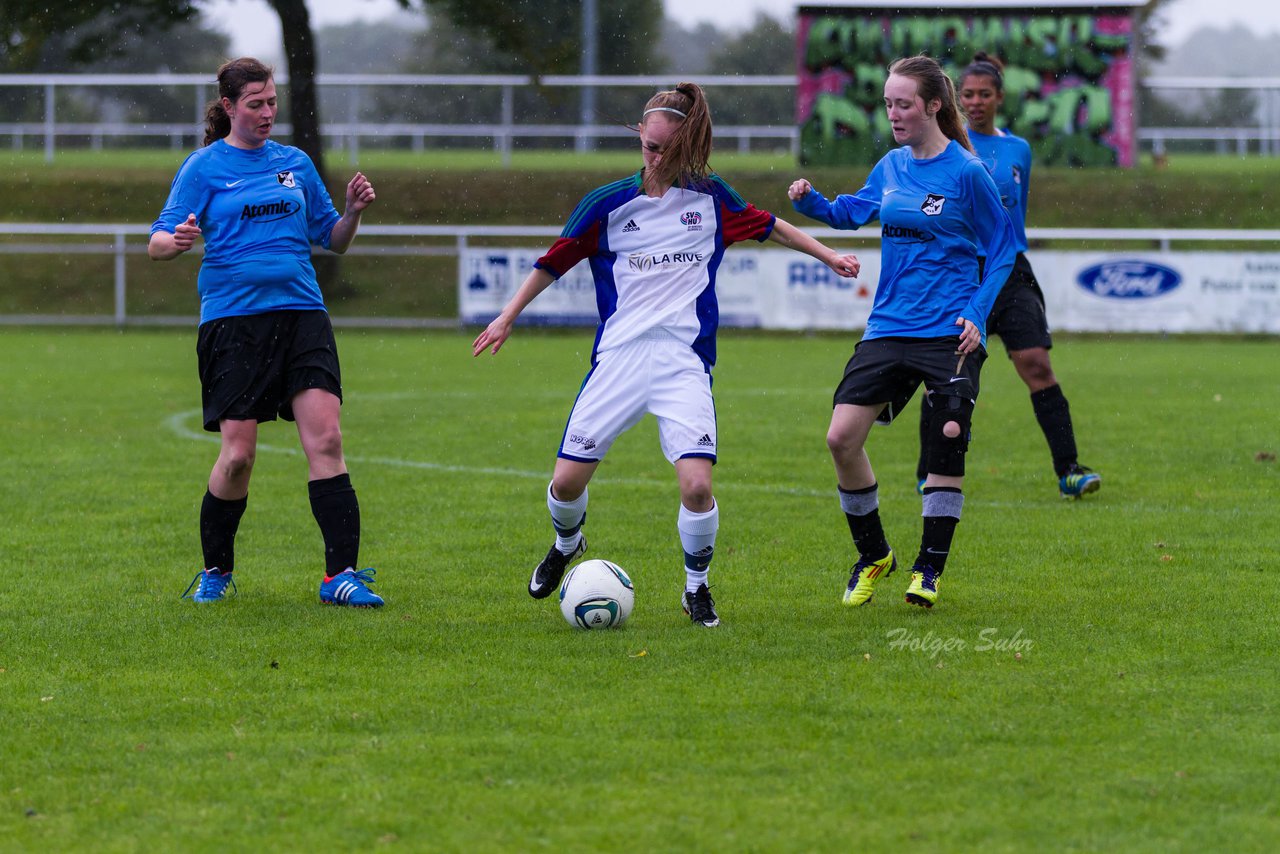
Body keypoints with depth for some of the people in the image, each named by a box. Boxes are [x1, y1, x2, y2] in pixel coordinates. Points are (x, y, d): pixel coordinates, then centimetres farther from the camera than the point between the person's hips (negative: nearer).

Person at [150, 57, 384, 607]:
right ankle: (216, 571, 15)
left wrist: (352, 214, -1)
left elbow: (331, 240, 20)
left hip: (301, 314, 3)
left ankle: (341, 574, -11)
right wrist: (176, 240, -25)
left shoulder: (295, 164, 14)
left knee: (325, 440, -10)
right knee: (238, 455, -6)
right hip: (233, 318, -3)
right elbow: (157, 244, -2)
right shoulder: (204, 168, 3)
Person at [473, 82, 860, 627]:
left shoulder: (711, 199, 5)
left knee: (697, 484, -18)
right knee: (568, 481, -1)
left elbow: (767, 227, 22)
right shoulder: (608, 204, 2)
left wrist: (828, 256, 25)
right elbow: (556, 261, 13)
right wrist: (507, 318, 17)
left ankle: (696, 587, 6)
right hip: (618, 357, 1)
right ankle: (566, 545, 35)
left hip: (685, 361, -1)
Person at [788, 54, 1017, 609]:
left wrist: (978, 314, -12)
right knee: (842, 437, -7)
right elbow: (851, 212, 24)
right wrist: (810, 202, 3)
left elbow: (1001, 250, -2)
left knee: (947, 444, -4)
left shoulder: (967, 172, -7)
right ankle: (872, 557, 11)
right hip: (888, 329, 5)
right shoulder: (891, 167, 9)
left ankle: (929, 568, 12)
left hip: (948, 333, -5)